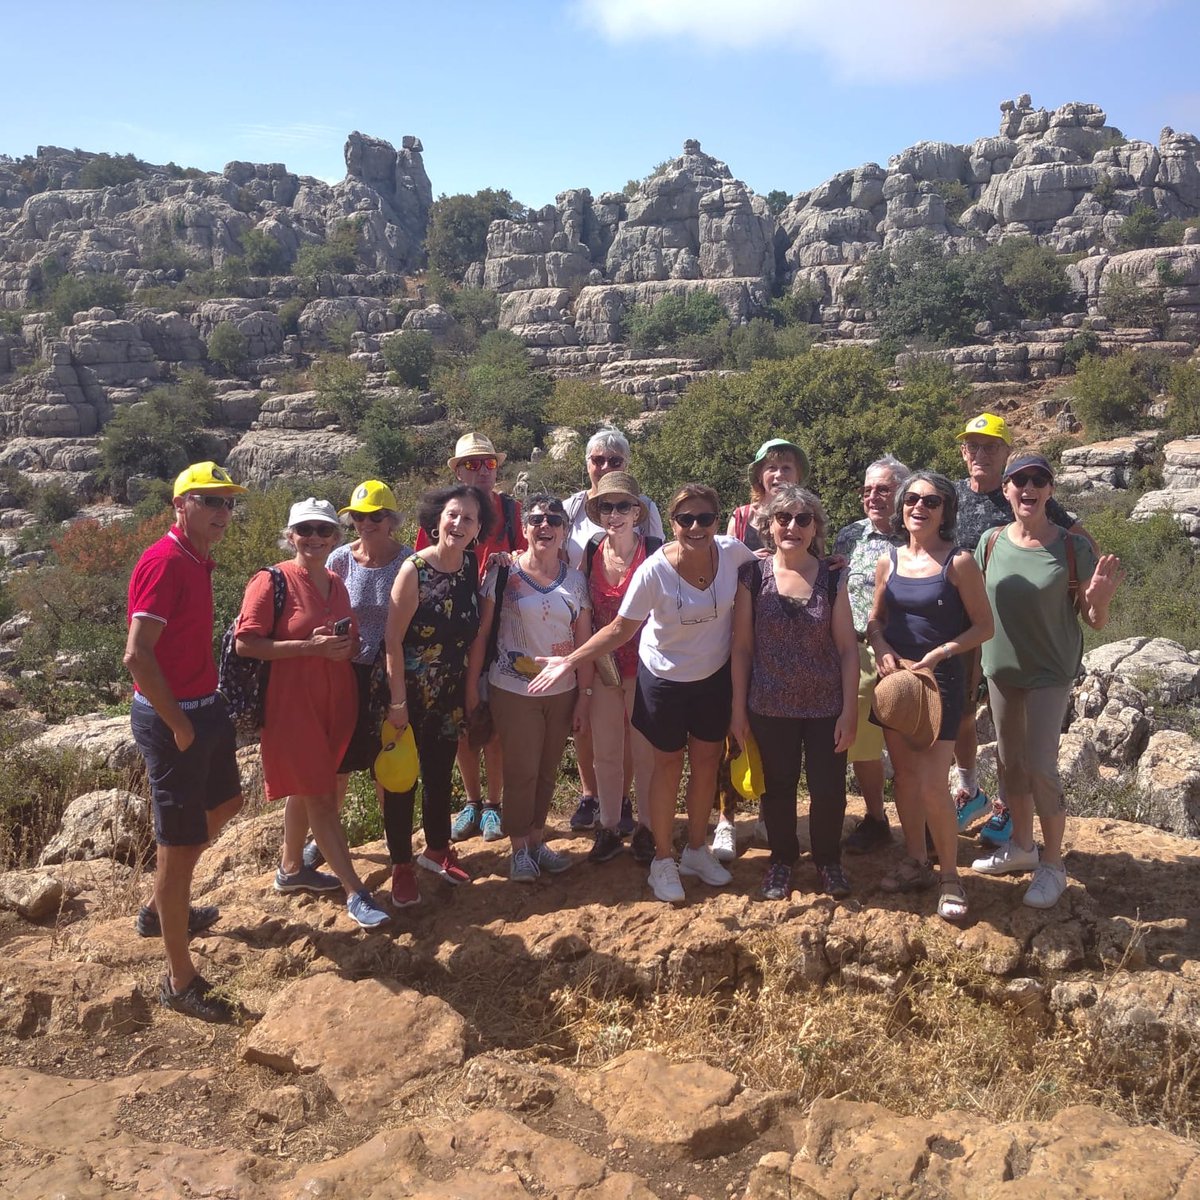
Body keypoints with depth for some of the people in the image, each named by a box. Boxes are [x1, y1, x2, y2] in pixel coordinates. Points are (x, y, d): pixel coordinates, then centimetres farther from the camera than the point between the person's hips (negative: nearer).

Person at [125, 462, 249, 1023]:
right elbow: (137, 655, -27)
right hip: (171, 718, -10)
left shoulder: (198, 560, 8)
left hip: (204, 707, 10)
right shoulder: (164, 562, -21)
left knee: (223, 805, 27)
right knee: (181, 843, 0)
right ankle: (180, 980, 14)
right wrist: (178, 724, -19)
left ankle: (161, 908, 45)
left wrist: (209, 706, 11)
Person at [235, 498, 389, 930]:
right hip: (291, 702, -7)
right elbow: (246, 643, -16)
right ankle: (355, 892, 0)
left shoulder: (337, 585, 10)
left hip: (334, 701, 7)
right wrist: (309, 646, -22)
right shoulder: (271, 581, -11)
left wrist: (346, 647, -1)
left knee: (305, 790, 19)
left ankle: (290, 869, 36)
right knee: (320, 797, -4)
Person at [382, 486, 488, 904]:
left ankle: (437, 849, 37)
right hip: (409, 692, -5)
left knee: (440, 772, 19)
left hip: (450, 693, 5)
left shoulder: (471, 569, -2)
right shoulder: (414, 570, -17)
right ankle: (401, 865, 21)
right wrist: (398, 700, -19)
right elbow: (393, 640, -18)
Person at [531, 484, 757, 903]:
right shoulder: (654, 571, -25)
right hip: (666, 679, -3)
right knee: (669, 764, 10)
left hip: (716, 676, 3)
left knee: (707, 760, 15)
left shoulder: (732, 552, -16)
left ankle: (696, 850, 36)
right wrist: (570, 660, -25)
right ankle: (663, 860, 28)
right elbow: (621, 628, -17)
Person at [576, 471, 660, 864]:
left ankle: (647, 828, 24)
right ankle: (609, 827, 26)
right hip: (602, 665, 3)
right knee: (605, 751, 11)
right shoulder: (591, 552, 0)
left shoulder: (655, 551, -11)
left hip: (645, 665, -3)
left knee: (645, 751, 7)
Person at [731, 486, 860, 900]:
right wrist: (738, 709, -2)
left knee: (829, 789, 8)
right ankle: (782, 859, 36)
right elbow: (742, 646, -2)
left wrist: (850, 710, -6)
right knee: (777, 788, 13)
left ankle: (828, 859, 33)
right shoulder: (753, 576, -5)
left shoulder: (832, 578, -3)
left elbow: (847, 647, -2)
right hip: (770, 708, 0)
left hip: (826, 707, 0)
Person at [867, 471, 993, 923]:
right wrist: (881, 648, -7)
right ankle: (915, 861, 30)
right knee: (905, 774, 13)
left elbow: (984, 625, -7)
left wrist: (938, 654, -18)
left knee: (932, 783, -9)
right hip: (895, 678, 5)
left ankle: (950, 876, 10)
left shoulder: (958, 562, -9)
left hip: (940, 680, -5)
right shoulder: (889, 561, 5)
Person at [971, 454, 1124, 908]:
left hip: (1050, 671, -4)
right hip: (1001, 668, 4)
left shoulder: (1073, 547, -11)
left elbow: (1094, 621, -7)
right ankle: (1022, 845, 34)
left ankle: (1052, 865, 12)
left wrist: (1100, 597, -26)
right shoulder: (991, 543, -4)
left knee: (1040, 765, -5)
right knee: (1011, 760, 15)